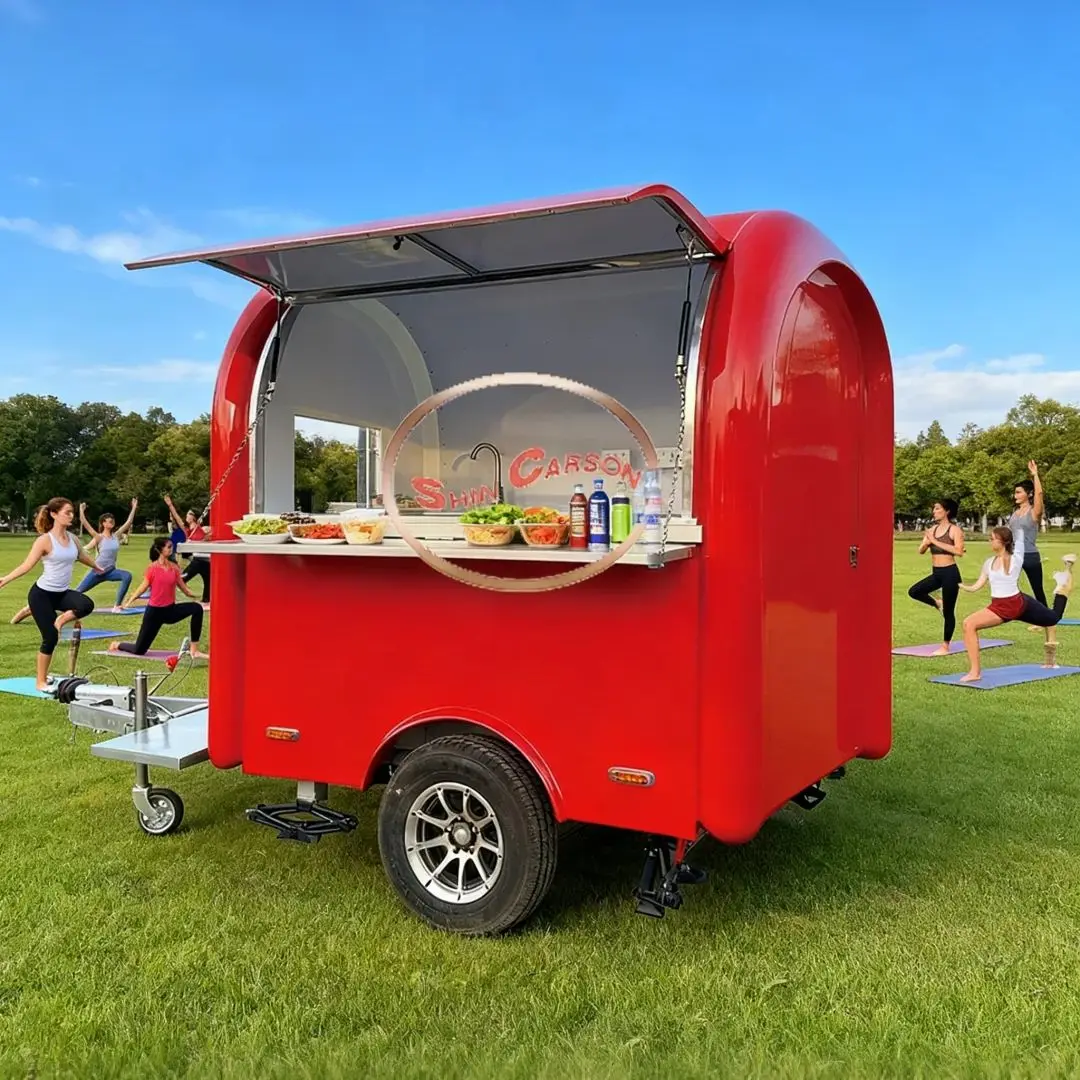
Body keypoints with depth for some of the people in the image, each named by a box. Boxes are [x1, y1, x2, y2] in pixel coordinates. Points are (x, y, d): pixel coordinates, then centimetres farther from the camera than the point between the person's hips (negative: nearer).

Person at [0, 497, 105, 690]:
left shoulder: (73, 538, 3)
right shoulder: (45, 540, -15)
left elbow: (82, 556, 24)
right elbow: (27, 565, -16)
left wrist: (97, 567, 40)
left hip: (62, 593, 5)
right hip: (42, 594, -5)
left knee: (87, 605, -27)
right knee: (50, 638, -6)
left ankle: (62, 619, 4)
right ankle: (41, 682, 12)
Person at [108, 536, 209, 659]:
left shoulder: (174, 567, 1)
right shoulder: (152, 568, -9)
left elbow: (183, 588, 4)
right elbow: (143, 587, -6)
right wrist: (129, 601, -17)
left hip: (170, 609, 4)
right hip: (154, 611, -3)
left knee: (197, 608, -26)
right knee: (139, 650, 3)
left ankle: (194, 650, -20)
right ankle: (117, 645, 40)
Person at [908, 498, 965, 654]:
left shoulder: (954, 529, -9)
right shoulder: (933, 529, 9)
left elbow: (959, 551, -23)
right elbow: (921, 551, 6)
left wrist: (936, 542, -21)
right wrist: (927, 541, -16)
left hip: (950, 573, -7)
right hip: (936, 573, 7)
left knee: (948, 612, 0)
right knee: (914, 591, -7)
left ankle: (945, 646, 9)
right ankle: (937, 603, 17)